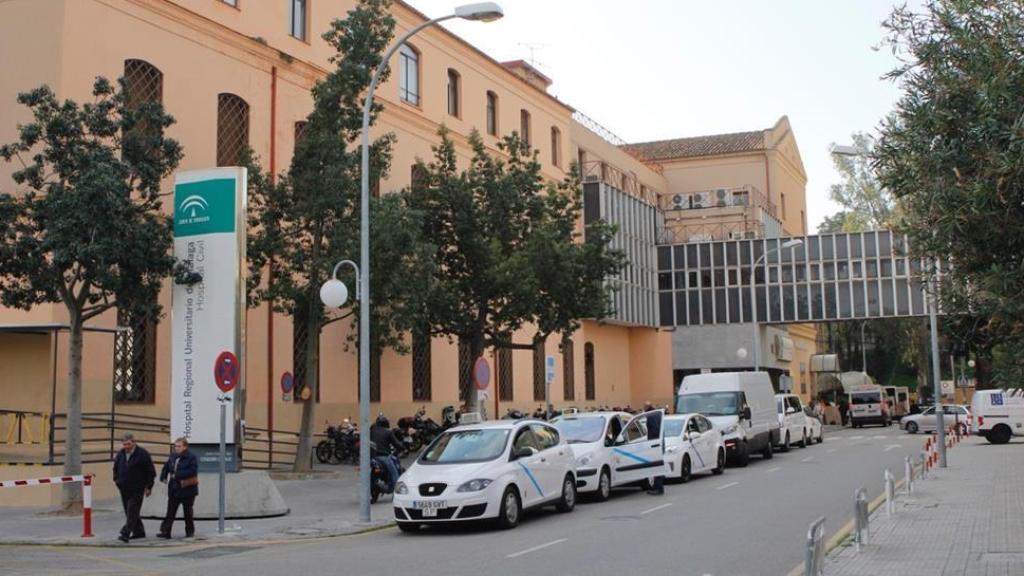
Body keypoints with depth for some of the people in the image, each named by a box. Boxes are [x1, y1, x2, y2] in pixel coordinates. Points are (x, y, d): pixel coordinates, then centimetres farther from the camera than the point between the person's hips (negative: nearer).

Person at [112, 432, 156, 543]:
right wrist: (117, 481, 13)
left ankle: (125, 534, -18)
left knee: (132, 511, -12)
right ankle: (139, 531, 23)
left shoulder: (142, 454, -10)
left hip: (137, 489, -6)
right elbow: (116, 468, 23)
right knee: (129, 512, 12)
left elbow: (150, 471, -7)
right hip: (124, 488, 7)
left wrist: (149, 487, -7)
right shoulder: (120, 454, 7)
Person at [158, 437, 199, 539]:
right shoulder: (172, 458, 8)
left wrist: (177, 475, -24)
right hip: (174, 490, 5)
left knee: (188, 512, 7)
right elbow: (166, 468, 20)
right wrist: (163, 477, 0)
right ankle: (165, 531, 0)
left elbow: (192, 471, -24)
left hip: (187, 490, -5)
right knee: (170, 512, 1)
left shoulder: (191, 458, -12)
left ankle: (190, 531, 19)